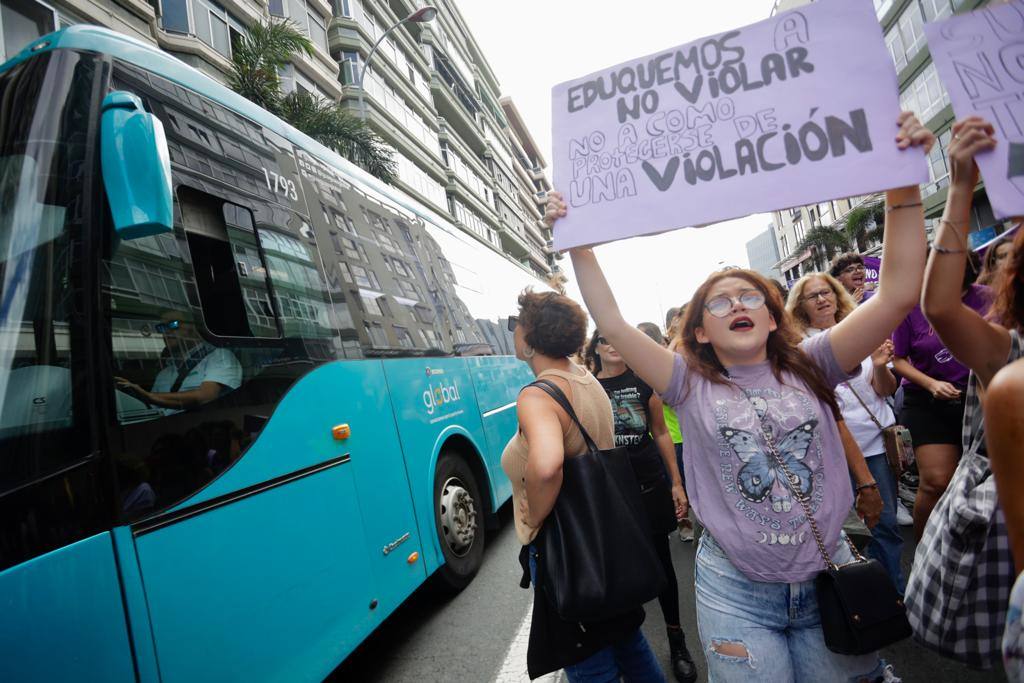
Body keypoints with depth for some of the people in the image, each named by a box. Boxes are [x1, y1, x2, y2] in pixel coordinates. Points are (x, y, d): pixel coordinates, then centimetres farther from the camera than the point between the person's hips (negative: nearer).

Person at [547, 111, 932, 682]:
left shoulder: (809, 368, -3)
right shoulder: (691, 385, -6)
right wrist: (579, 247, -15)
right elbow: (613, 326, -12)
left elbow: (899, 295, -10)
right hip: (736, 592, -1)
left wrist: (905, 186, -16)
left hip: (828, 577, 2)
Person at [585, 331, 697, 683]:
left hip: (650, 486, 1)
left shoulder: (643, 382, -1)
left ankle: (676, 640, 30)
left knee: (660, 561, 12)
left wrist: (676, 483, 4)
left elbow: (661, 433, 5)